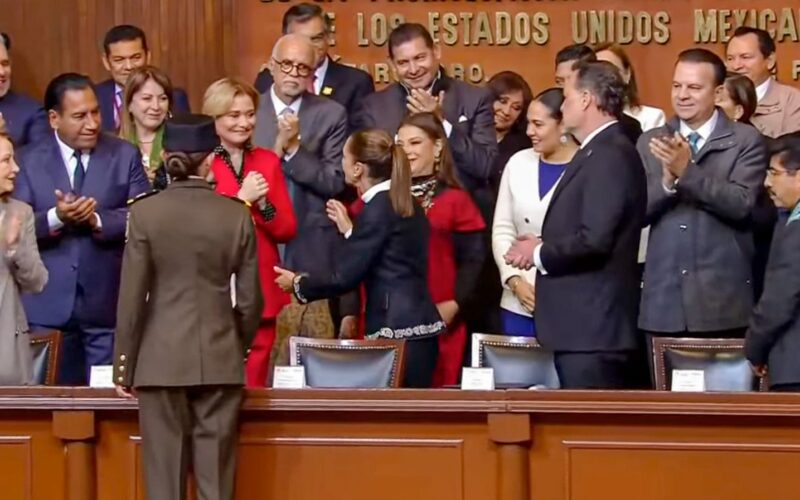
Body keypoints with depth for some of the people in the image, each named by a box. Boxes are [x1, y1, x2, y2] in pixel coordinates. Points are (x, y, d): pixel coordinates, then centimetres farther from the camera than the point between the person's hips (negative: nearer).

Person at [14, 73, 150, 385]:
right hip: (48, 305, 0)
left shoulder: (125, 156, 8)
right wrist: (56, 218, -19)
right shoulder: (29, 161, 8)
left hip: (108, 304, 0)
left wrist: (97, 220, -17)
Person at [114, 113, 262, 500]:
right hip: (220, 360, 1)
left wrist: (124, 366, 3)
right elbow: (250, 299, 2)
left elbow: (132, 297, -5)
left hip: (162, 360, -1)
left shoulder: (145, 212, -6)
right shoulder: (237, 215, -2)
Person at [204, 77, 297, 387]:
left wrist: (262, 202, -8)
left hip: (262, 292, 4)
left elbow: (288, 230, 9)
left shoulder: (267, 162, 12)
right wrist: (242, 199, -13)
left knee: (255, 384, 3)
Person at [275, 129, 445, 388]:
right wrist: (350, 230, 30)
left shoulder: (378, 208, -11)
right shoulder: (404, 204, 16)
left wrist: (298, 284, 3)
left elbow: (343, 277, -12)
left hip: (399, 333, -9)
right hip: (418, 327, 9)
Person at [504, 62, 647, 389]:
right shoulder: (599, 152, 18)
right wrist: (542, 248, 3)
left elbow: (594, 239, -23)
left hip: (592, 326, -10)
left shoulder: (610, 155, -15)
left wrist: (540, 253, -8)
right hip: (584, 324, 10)